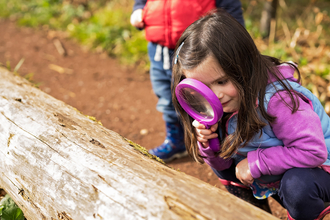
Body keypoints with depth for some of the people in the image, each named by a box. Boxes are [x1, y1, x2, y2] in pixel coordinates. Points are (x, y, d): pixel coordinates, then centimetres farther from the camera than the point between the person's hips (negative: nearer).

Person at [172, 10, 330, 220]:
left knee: (297, 186, -36)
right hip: (268, 176, 7)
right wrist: (208, 144, -23)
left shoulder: (276, 98, -33)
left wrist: (255, 163, -30)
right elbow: (221, 163, 0)